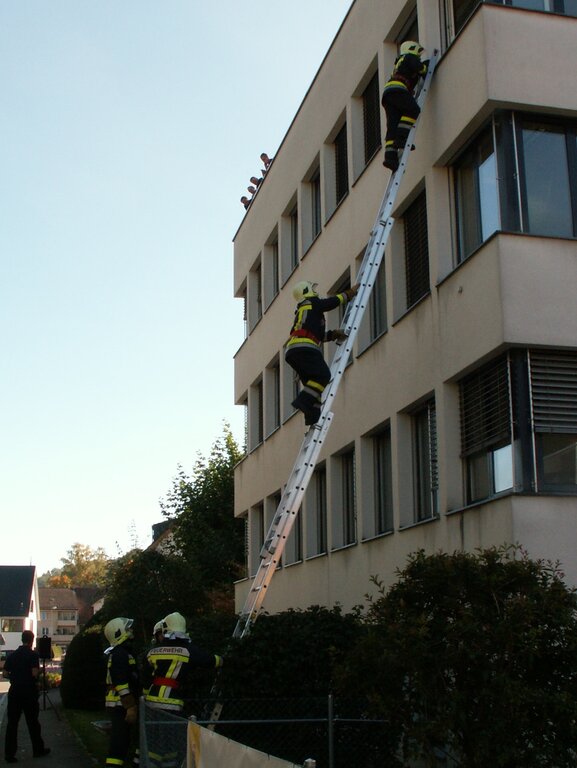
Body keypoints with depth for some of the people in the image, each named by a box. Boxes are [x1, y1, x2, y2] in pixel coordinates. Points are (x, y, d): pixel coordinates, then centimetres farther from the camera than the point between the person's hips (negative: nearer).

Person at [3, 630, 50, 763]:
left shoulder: (12, 655, 5)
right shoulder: (33, 654, -10)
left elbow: (4, 674, 5)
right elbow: (35, 673, -18)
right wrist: (39, 670, 2)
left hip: (14, 691, 4)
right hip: (29, 691, -4)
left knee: (12, 722, 5)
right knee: (32, 722, 9)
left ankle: (9, 753, 3)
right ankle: (38, 750, 21)